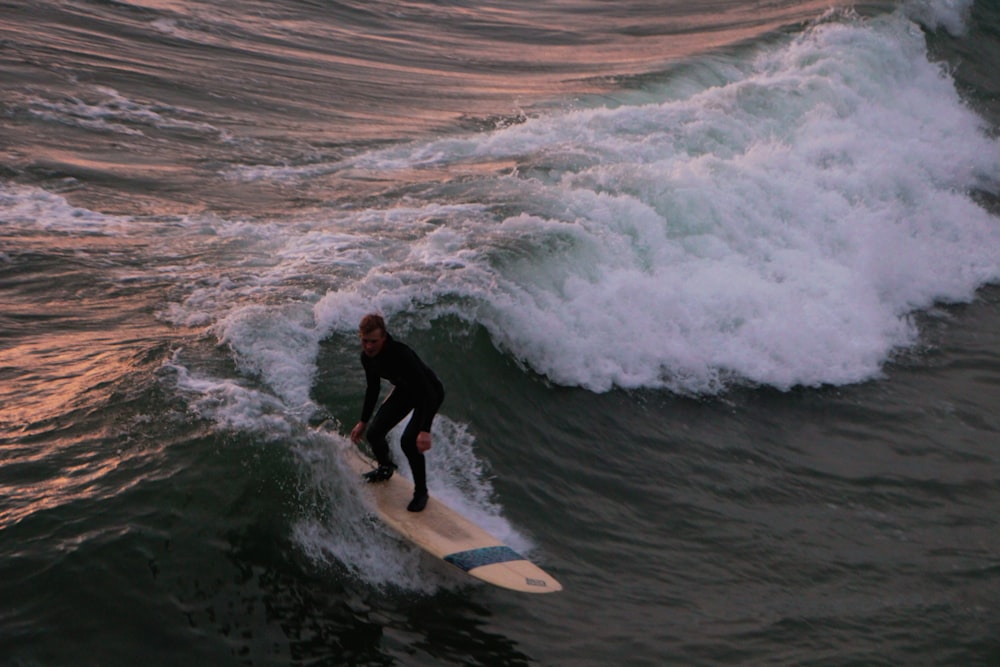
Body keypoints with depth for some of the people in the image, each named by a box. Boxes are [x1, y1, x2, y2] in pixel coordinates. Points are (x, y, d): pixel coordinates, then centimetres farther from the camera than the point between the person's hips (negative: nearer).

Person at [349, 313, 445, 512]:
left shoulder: (400, 354, -38)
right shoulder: (367, 357, -14)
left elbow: (426, 391, -39)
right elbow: (373, 389, 5)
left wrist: (425, 430, -44)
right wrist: (363, 422, 11)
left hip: (430, 392, -7)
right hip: (404, 391, 7)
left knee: (409, 441, -23)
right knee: (374, 433, -2)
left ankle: (421, 491, -1)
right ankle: (385, 468, 32)